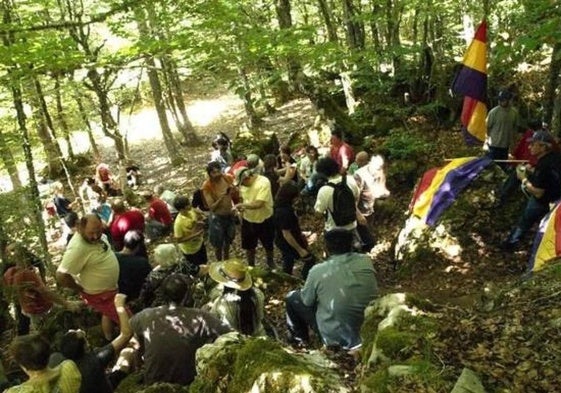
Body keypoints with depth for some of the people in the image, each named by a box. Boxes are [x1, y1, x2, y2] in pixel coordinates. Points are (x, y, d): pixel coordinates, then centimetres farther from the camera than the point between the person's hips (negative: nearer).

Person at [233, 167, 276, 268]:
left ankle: (271, 265, 45)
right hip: (248, 220, 4)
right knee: (249, 246, 17)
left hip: (264, 221, -4)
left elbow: (258, 204, -33)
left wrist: (242, 205, -29)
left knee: (268, 245, 18)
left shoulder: (263, 182, -28)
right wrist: (241, 208, -11)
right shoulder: (243, 183, -8)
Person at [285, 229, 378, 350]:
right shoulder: (366, 261, -10)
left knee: (292, 298, 14)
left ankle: (300, 338, 33)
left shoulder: (318, 271, -20)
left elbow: (307, 301, -5)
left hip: (338, 337, -4)